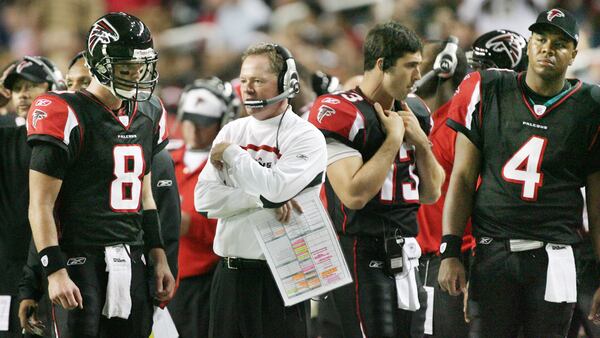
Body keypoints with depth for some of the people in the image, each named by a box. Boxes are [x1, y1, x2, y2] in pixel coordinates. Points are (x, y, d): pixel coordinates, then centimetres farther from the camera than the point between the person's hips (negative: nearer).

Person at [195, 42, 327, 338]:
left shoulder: (306, 138, -5)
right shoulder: (232, 131, 11)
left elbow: (274, 188, -21)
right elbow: (204, 198, 0)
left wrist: (231, 153, -7)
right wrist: (263, 201, -13)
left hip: (279, 277, -6)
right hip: (229, 272, 6)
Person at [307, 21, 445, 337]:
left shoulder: (413, 112, 13)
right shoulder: (341, 113, -12)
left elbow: (431, 194, 17)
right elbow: (354, 195, -22)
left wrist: (420, 141, 1)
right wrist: (394, 139, -14)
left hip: (404, 258, 8)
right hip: (362, 257, -8)